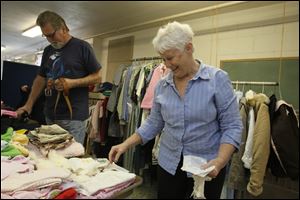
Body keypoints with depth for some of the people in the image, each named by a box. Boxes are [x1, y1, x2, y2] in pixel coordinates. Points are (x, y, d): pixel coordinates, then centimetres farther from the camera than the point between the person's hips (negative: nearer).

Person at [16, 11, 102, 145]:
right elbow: (40, 79, 19)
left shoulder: (82, 47, -3)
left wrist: (72, 83, -17)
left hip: (73, 116, -5)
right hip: (50, 115, 6)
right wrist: (28, 105, 14)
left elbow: (97, 77, -4)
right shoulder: (48, 51, 15)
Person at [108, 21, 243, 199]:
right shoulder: (162, 86, 0)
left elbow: (232, 127, -11)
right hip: (169, 165, 3)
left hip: (207, 168, -3)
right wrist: (126, 144, -2)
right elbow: (153, 123, 6)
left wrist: (220, 161, -24)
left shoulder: (218, 79, -11)